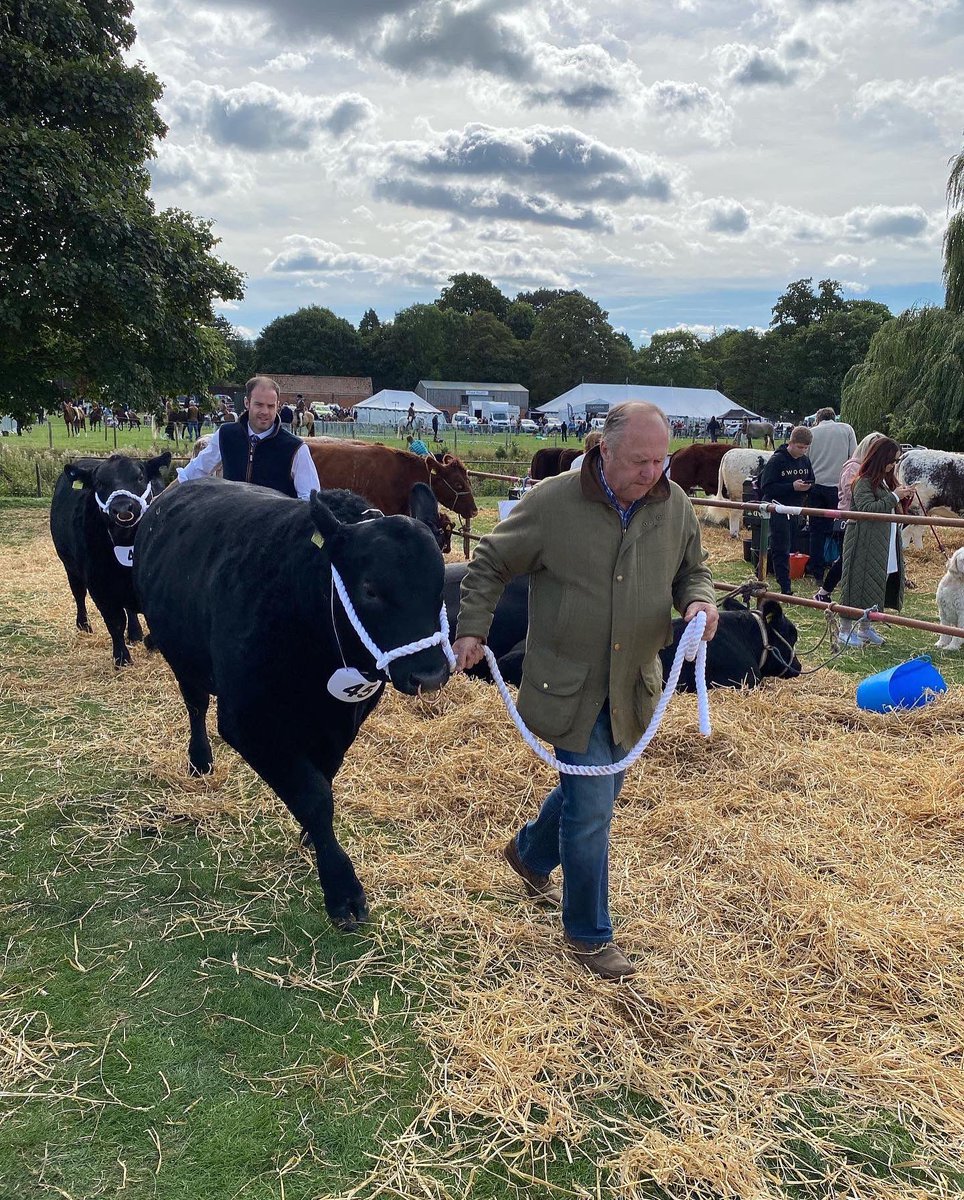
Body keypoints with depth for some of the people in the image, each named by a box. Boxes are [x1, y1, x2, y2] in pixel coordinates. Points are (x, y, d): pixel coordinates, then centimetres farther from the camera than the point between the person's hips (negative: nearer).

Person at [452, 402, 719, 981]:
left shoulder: (676, 506, -3)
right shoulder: (552, 501, -15)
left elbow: (693, 571, 13)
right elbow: (490, 564, -3)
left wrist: (700, 601, -9)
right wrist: (473, 629, -11)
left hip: (632, 688, 5)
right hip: (569, 687, -5)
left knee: (591, 790, 22)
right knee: (592, 809, -2)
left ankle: (529, 854, 52)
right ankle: (589, 935, 19)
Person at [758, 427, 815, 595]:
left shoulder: (805, 461, 8)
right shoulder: (776, 460, -12)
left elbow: (811, 482, 18)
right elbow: (766, 487, -16)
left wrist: (807, 487, -7)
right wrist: (792, 487, -23)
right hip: (777, 510, -7)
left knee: (787, 548, 9)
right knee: (781, 549, -7)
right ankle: (786, 589, -5)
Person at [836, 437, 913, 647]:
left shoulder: (885, 481, 16)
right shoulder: (863, 482, -13)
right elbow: (868, 509, -24)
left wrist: (903, 500, 5)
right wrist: (894, 497, -20)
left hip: (885, 543, 9)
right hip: (865, 543, -9)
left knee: (877, 586, 12)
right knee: (860, 583, -5)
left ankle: (865, 628, 23)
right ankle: (845, 631, 3)